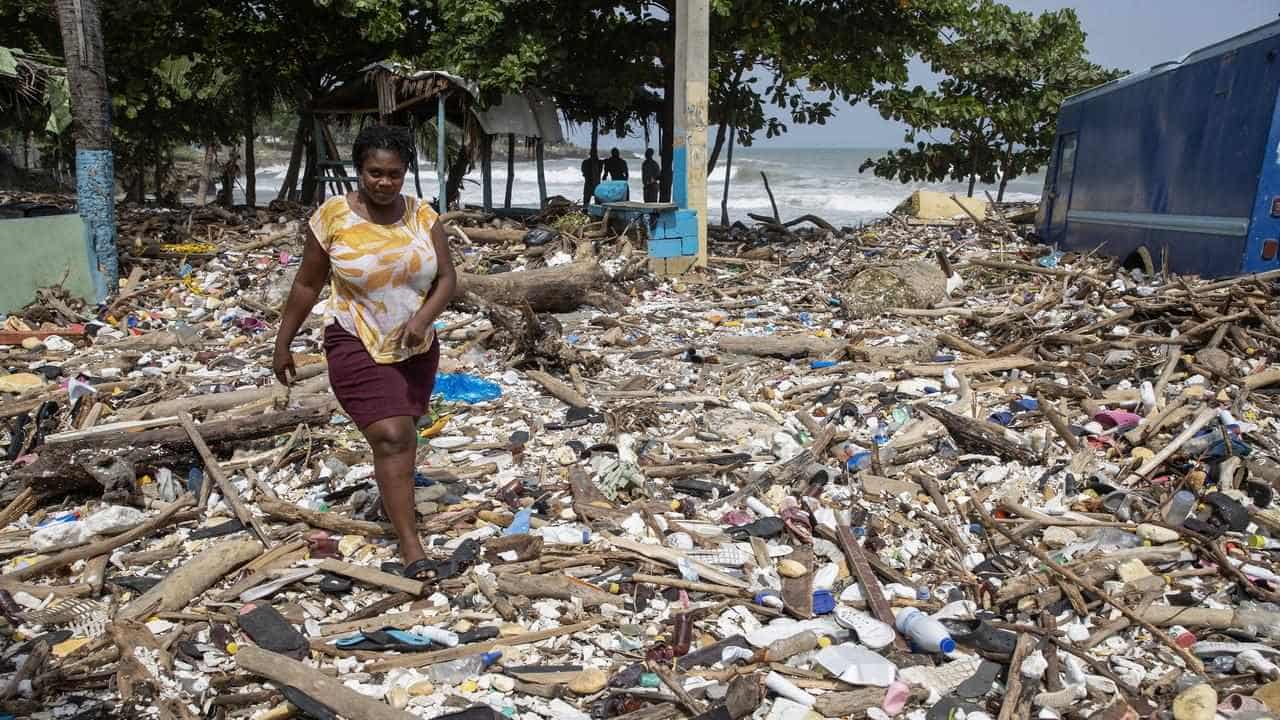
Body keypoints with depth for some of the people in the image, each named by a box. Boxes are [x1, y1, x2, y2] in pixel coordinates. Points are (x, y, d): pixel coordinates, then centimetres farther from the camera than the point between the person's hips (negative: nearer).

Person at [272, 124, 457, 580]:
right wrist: (283, 344, 2)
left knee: (403, 434, 18)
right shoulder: (333, 216, -10)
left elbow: (447, 278, -5)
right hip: (358, 346, -4)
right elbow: (307, 285, -2)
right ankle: (410, 545, -9)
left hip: (416, 349, 4)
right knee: (392, 437, -14)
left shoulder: (422, 215, -4)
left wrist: (423, 317, -23)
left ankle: (392, 495, 47)